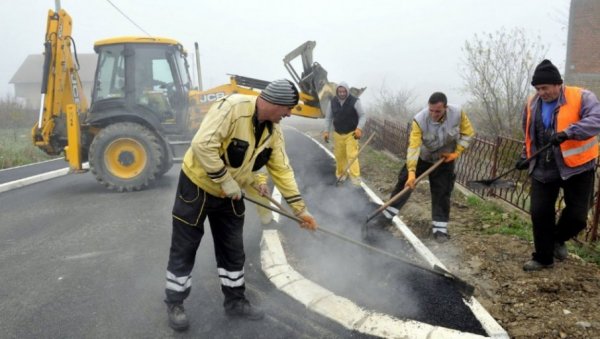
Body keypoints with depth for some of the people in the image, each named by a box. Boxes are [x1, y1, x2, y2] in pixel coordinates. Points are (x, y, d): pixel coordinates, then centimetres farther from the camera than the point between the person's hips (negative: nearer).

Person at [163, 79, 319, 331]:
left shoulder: (273, 131, -4)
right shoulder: (232, 107, -29)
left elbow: (282, 170, 1)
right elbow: (203, 144, -35)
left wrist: (299, 208, 1)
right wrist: (226, 181, -27)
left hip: (230, 195, 7)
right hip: (197, 185, -6)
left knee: (233, 250, 14)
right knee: (184, 249, 6)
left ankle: (235, 301, 31)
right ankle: (174, 303, 25)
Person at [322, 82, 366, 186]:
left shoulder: (355, 101, -12)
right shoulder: (333, 102, -1)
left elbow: (362, 116, -7)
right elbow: (328, 117, 8)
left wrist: (359, 128, -22)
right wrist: (326, 131, -2)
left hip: (351, 133, -3)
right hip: (337, 134, 3)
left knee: (352, 155, -11)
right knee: (339, 155, 7)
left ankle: (355, 177, -9)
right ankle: (340, 174, 26)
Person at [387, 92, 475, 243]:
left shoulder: (458, 114, -25)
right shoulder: (419, 120, -32)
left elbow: (468, 133, -7)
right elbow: (413, 147, -37)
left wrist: (456, 152, -15)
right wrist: (411, 172, -45)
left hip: (444, 160, 1)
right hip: (421, 157, -1)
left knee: (442, 193, 0)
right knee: (405, 183, 1)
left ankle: (440, 228, 10)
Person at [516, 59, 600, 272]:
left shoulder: (581, 97, -10)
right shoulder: (532, 105, 6)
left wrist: (568, 133, -41)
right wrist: (526, 157, 12)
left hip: (576, 167, -4)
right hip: (543, 169, 4)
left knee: (577, 215, 1)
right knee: (540, 214, 2)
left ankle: (558, 239, 33)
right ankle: (543, 258, 19)